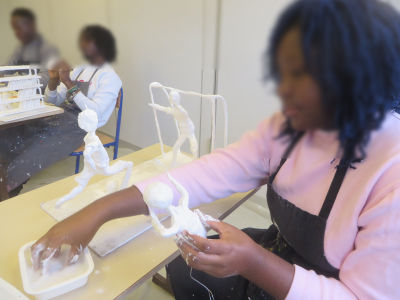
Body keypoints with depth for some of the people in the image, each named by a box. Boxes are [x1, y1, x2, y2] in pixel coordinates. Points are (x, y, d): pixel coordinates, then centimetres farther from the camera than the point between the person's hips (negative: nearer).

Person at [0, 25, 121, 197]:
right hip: (59, 118, 8)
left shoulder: (110, 77, -4)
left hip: (79, 127, -7)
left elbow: (95, 113, -19)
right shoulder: (78, 70, 18)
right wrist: (53, 81, -2)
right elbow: (52, 101, 18)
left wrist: (69, 83, -18)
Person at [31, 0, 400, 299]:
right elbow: (212, 172, -18)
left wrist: (252, 262, -37)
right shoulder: (291, 126, -10)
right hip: (273, 258, 5)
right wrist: (100, 209, -24)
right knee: (182, 268, 10)